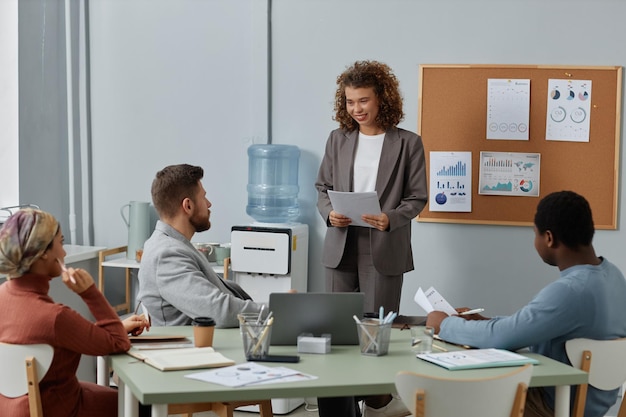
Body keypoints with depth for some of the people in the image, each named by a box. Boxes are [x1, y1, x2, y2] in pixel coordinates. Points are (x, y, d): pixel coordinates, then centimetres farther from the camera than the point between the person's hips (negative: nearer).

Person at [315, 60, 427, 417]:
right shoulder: (338, 139, 7)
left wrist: (391, 219, -20)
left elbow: (417, 197, -2)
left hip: (385, 250, -3)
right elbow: (322, 187, 12)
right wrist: (330, 213, -9)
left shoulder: (408, 143, -2)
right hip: (341, 247, 3)